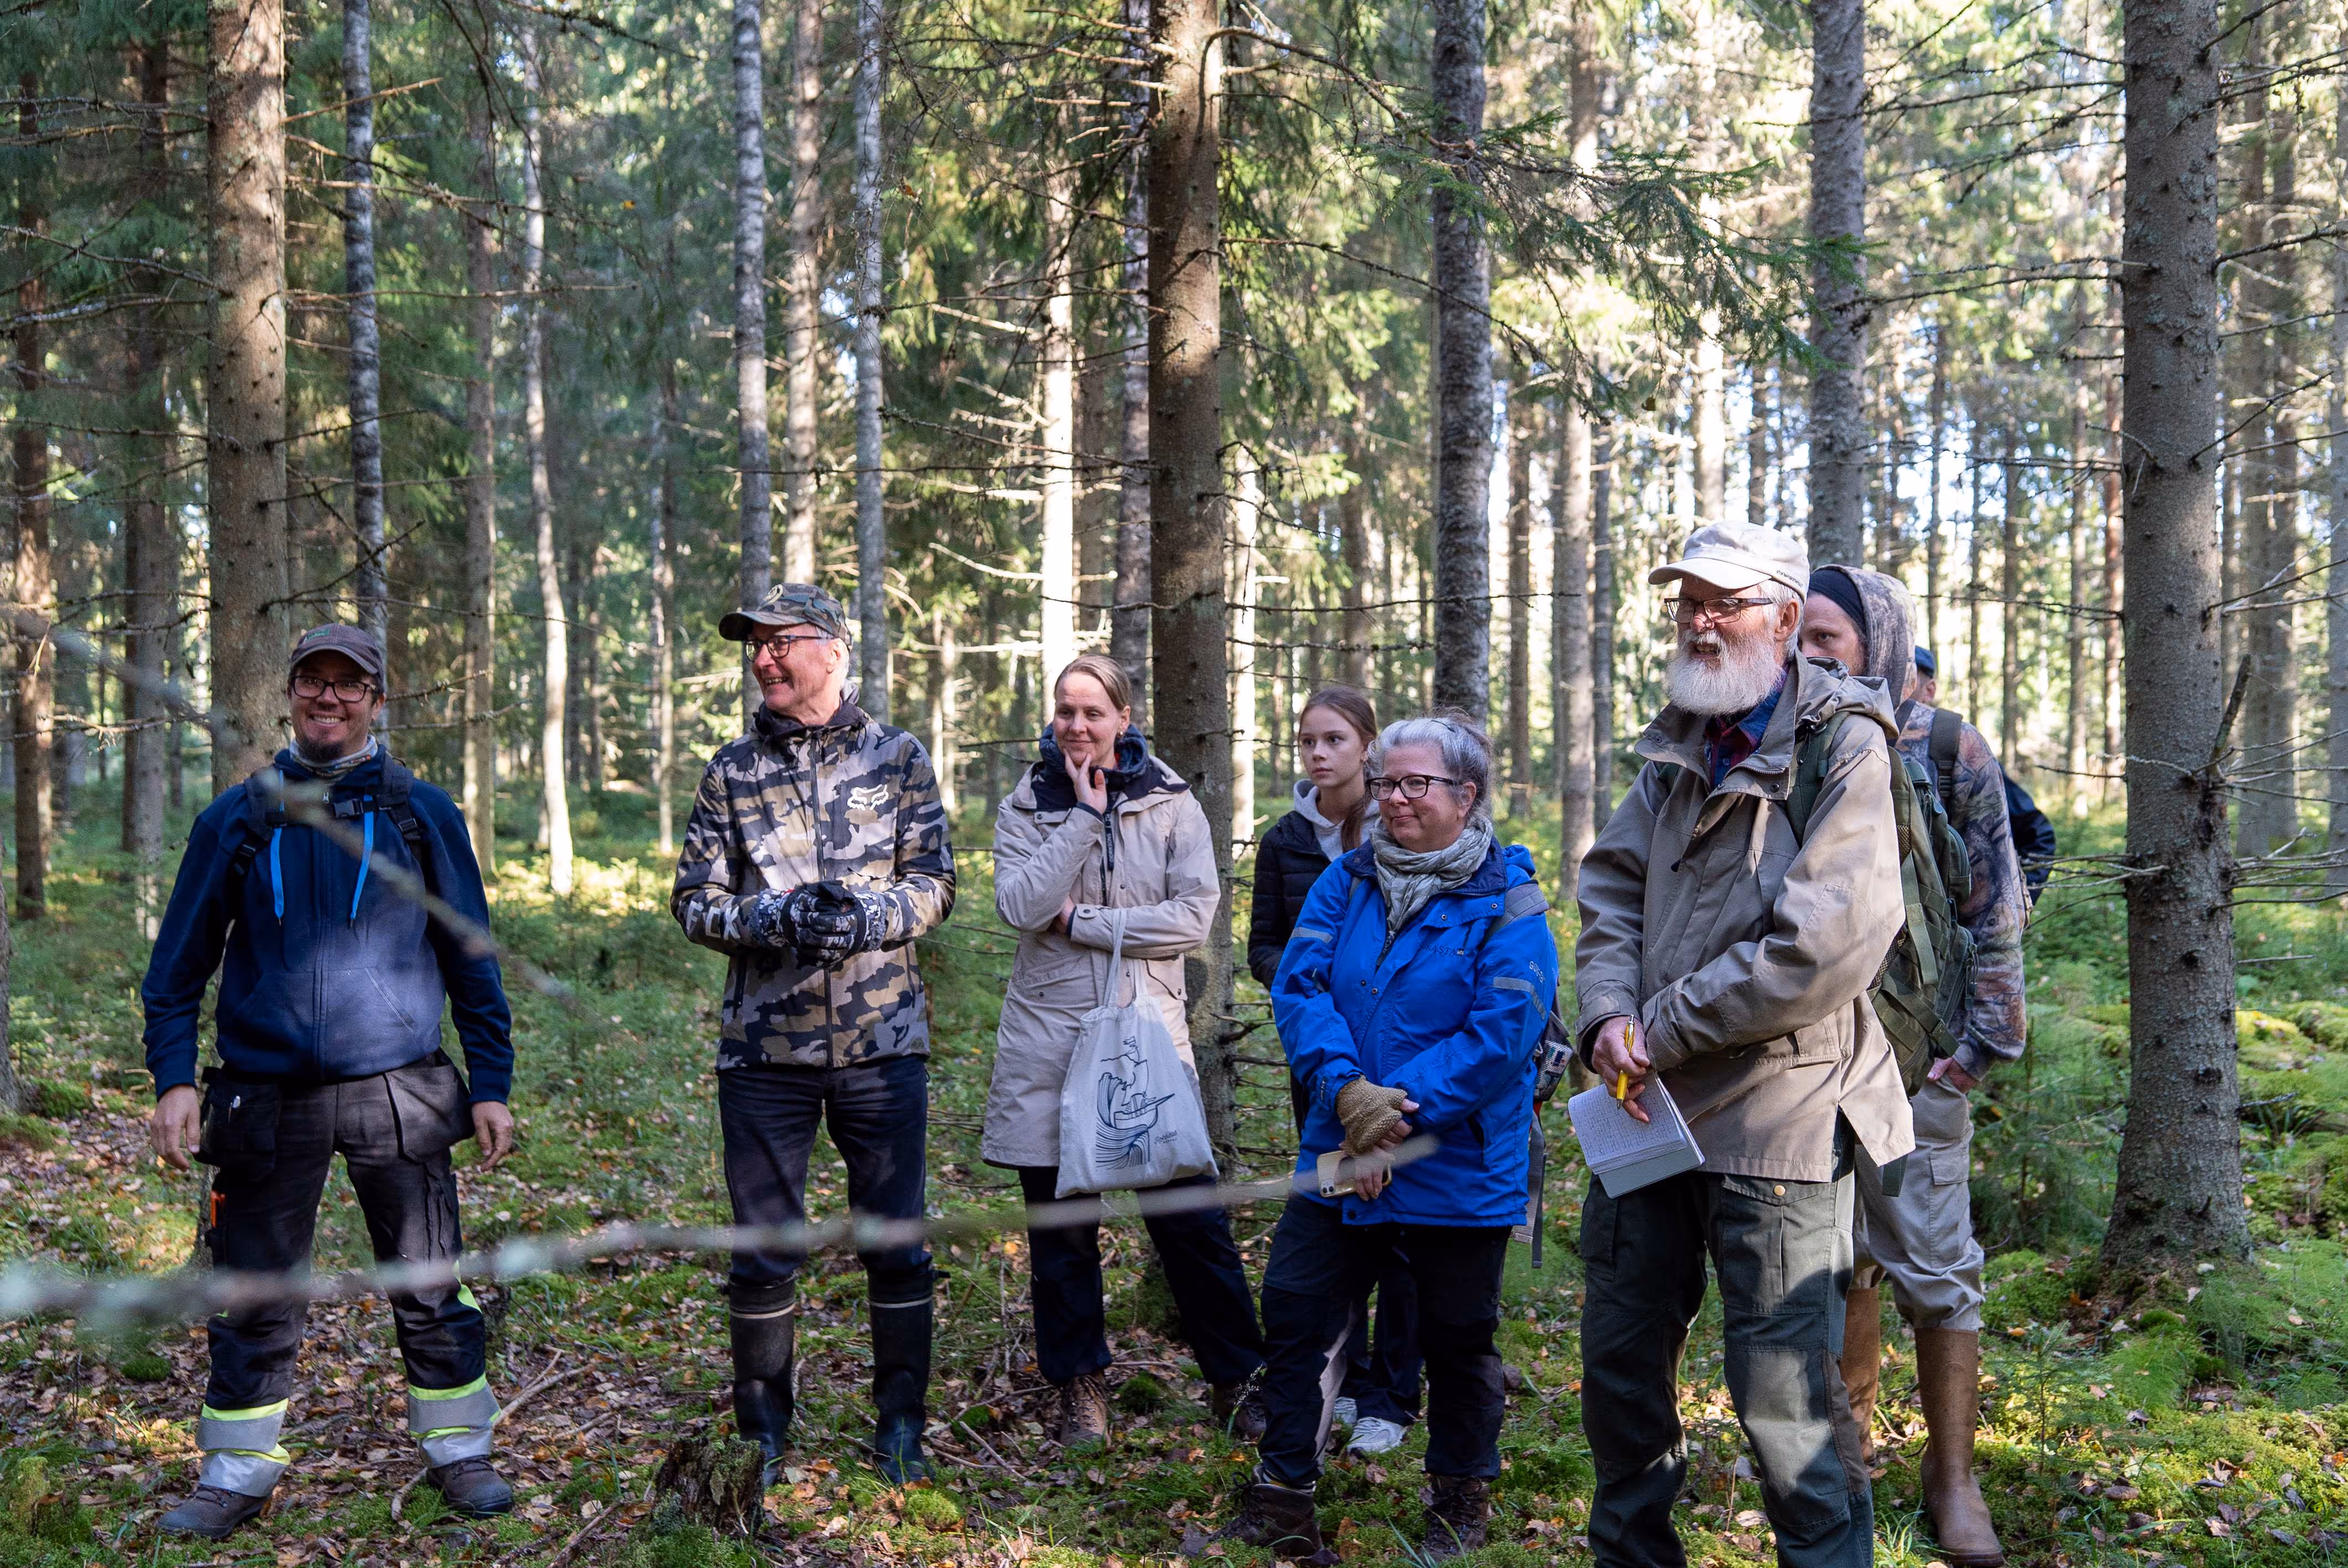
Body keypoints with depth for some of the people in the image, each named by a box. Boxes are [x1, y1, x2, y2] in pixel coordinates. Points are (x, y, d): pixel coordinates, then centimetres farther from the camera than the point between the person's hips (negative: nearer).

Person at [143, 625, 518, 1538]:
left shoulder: (421, 813, 5)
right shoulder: (237, 819, 7)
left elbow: (471, 957, 7)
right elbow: (180, 962, 9)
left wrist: (491, 1085, 3)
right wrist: (173, 1077, -2)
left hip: (396, 1093, -1)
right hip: (268, 1097, 1)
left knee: (432, 1289, 4)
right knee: (254, 1300, 8)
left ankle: (459, 1452, 20)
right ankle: (237, 1473, 23)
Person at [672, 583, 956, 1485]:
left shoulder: (898, 758, 4)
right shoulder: (732, 771, 7)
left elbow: (935, 884, 1)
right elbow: (694, 900, 3)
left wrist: (868, 915, -19)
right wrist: (772, 917, -16)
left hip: (882, 1044, -1)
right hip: (765, 1046, 1)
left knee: (896, 1242, 6)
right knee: (763, 1246, 8)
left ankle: (901, 1423, 22)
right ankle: (762, 1431, 24)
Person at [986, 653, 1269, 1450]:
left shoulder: (1170, 803, 3)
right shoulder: (1026, 807, 5)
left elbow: (1194, 916, -8)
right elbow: (1021, 906, -11)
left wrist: (1081, 921, -10)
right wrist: (1084, 814, -12)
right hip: (1048, 1037, 1)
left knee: (1191, 1217, -2)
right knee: (1061, 1222, 7)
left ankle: (1237, 1379, 13)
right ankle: (1081, 1385, 22)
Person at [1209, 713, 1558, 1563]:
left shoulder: (1507, 898, -8)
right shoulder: (1346, 880, 6)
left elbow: (1503, 1031, -17)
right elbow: (1299, 985, -4)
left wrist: (1398, 1110, -21)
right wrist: (1348, 1090, -20)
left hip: (1458, 1167, -4)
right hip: (1338, 1158, 4)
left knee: (1458, 1338, 11)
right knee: (1295, 1311, 5)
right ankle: (1280, 1500, 19)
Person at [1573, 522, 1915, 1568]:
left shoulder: (1844, 750, -10)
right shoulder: (1679, 748, 13)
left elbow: (1825, 947, -21)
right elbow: (1612, 886, 10)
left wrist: (1666, 1028, -16)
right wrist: (1608, 1015, -9)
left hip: (1777, 1117, -7)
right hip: (1650, 1107, 7)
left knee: (1785, 1399, 1)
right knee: (1619, 1362, 17)